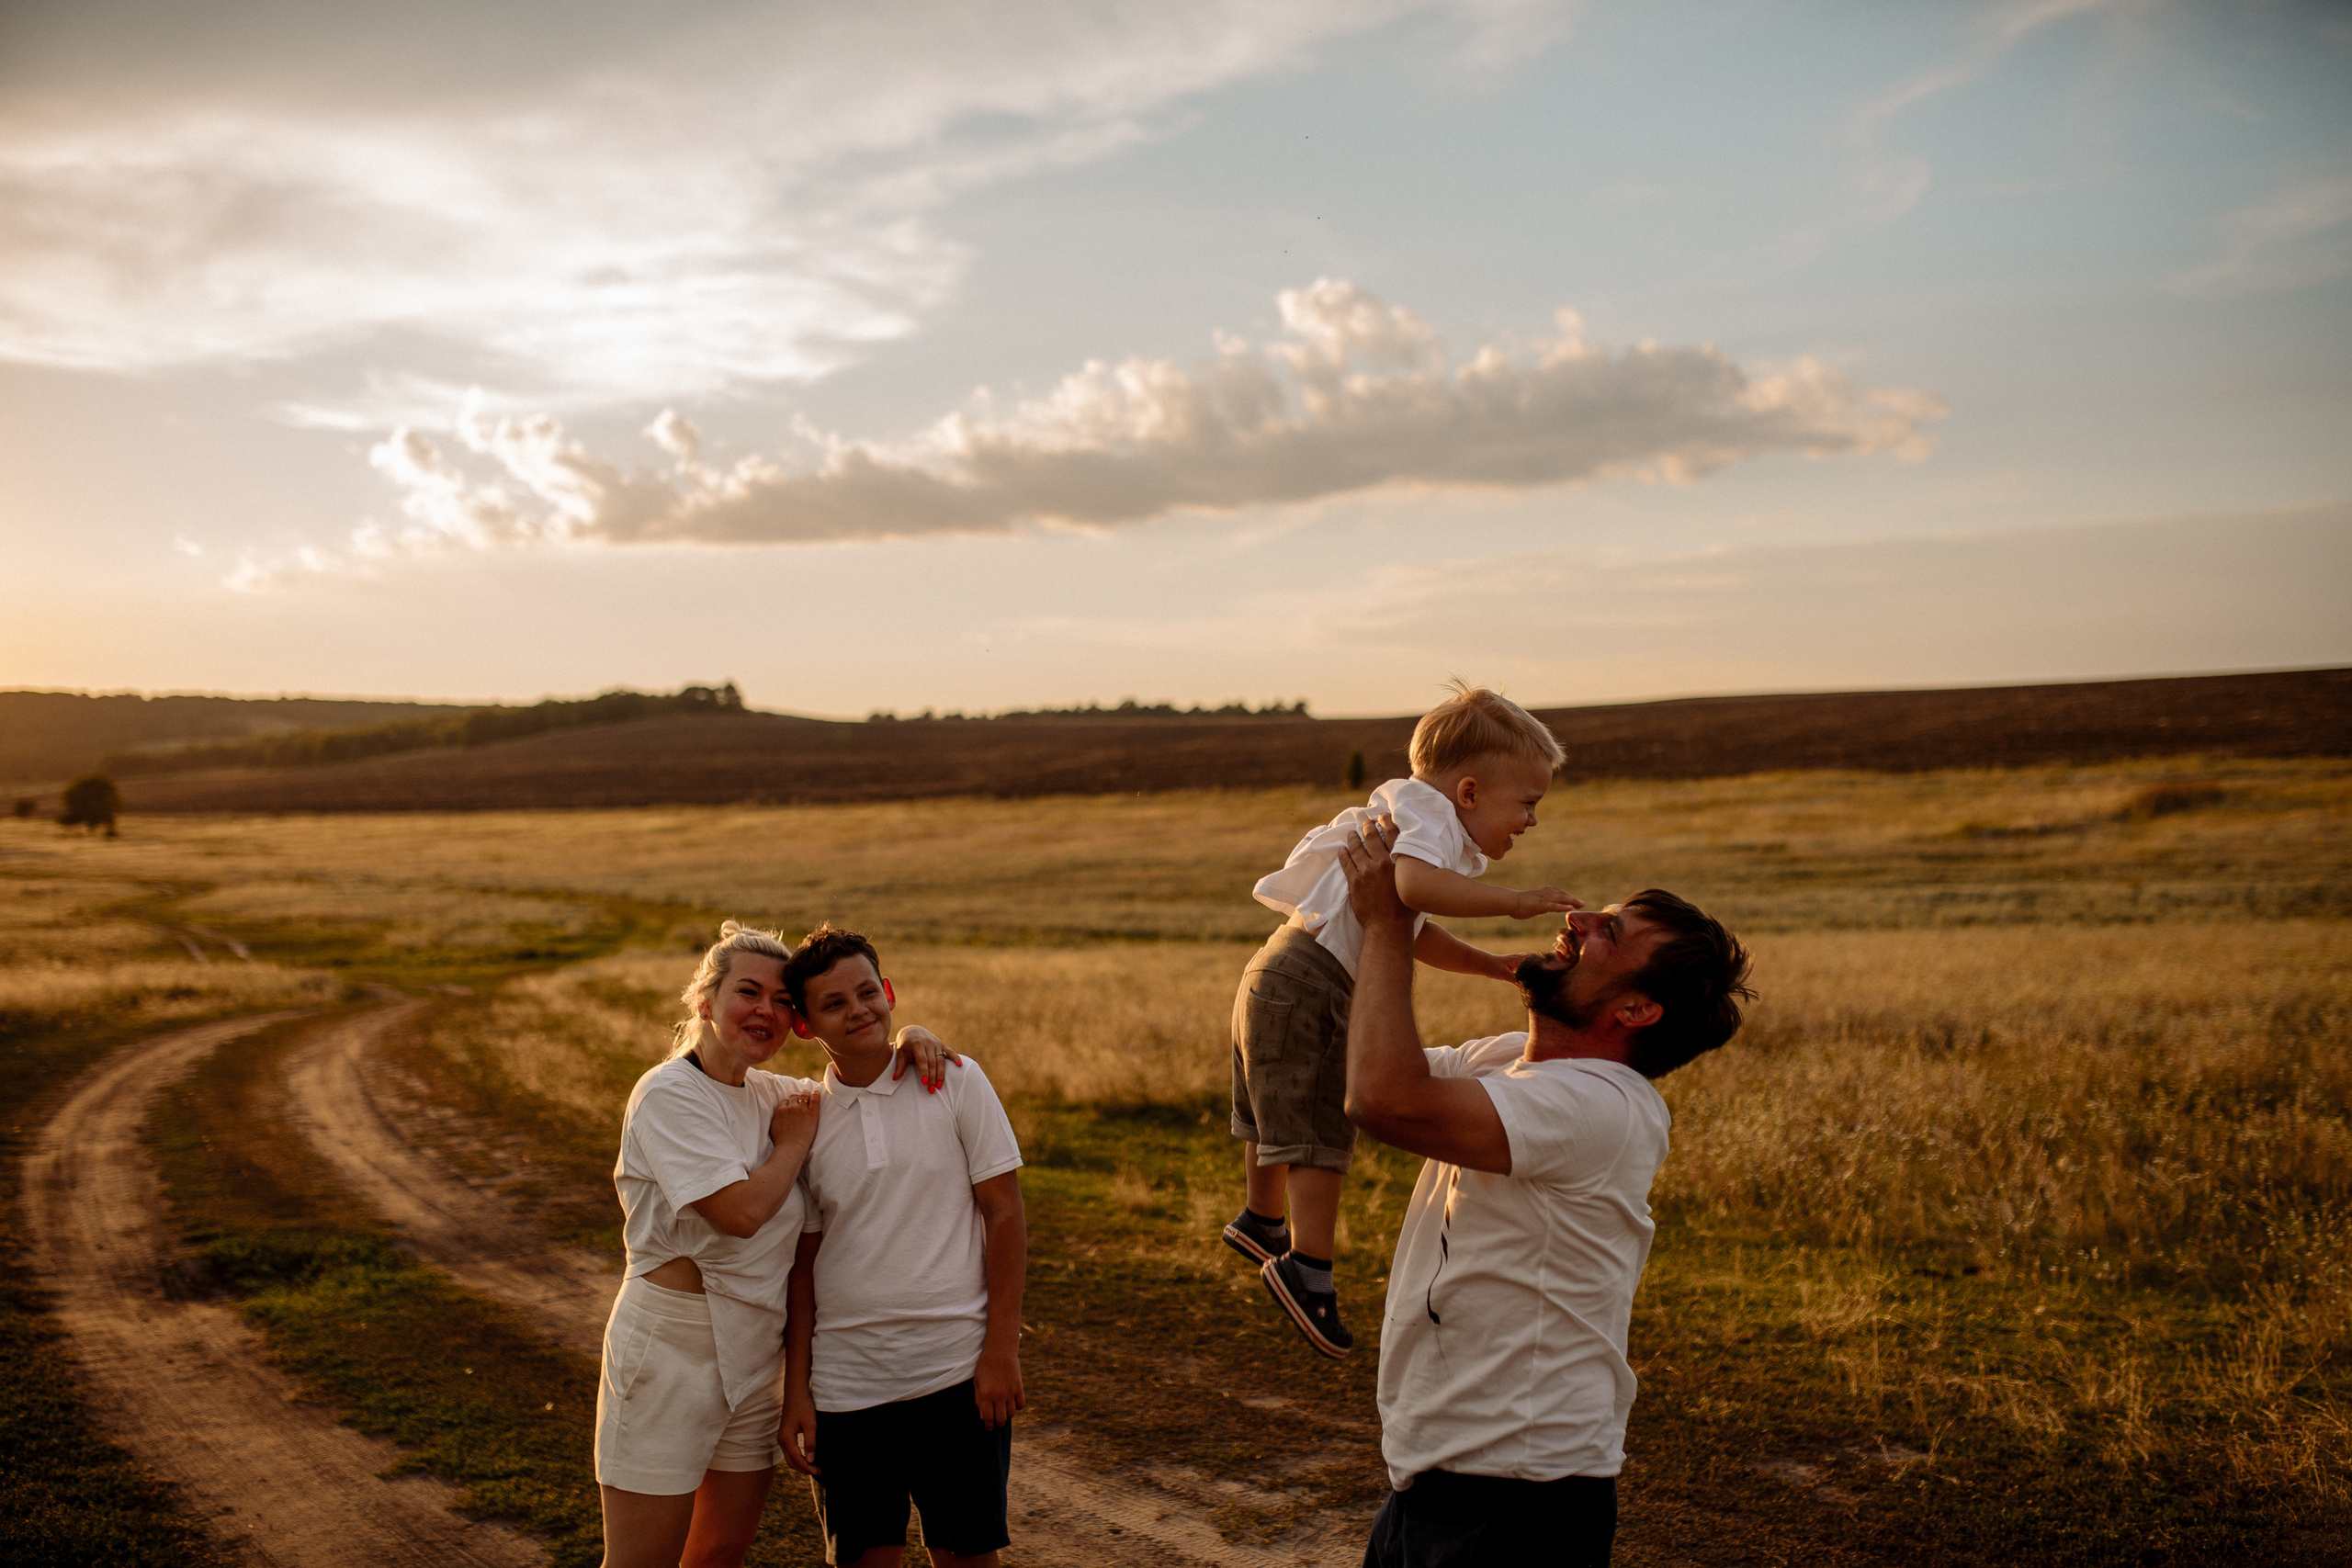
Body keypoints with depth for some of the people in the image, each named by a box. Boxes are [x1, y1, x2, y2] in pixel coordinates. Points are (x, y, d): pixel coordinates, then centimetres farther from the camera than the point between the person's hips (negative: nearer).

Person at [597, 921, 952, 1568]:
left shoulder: (772, 1096, 9)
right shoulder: (668, 1093, -13)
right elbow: (741, 1210, -22)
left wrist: (905, 1042, 1)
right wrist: (794, 1142, -6)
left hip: (754, 1355, 7)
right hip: (671, 1345, -7)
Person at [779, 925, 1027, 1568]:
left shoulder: (957, 1082, -3)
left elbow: (1004, 1213, -3)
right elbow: (803, 1261, 6)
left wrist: (1001, 1349, -7)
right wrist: (796, 1391, 3)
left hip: (958, 1370, -2)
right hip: (846, 1383, 2)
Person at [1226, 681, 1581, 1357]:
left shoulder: (1420, 824, 17)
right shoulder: (1428, 820, -16)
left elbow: (1413, 934, 25)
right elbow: (1412, 883, -40)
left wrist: (1491, 964, 15)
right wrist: (1514, 901, -39)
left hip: (1276, 976, 11)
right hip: (1307, 987, -11)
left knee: (1279, 1113, 26)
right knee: (1319, 1130, -8)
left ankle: (1260, 1220, 44)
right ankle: (1307, 1268, -6)